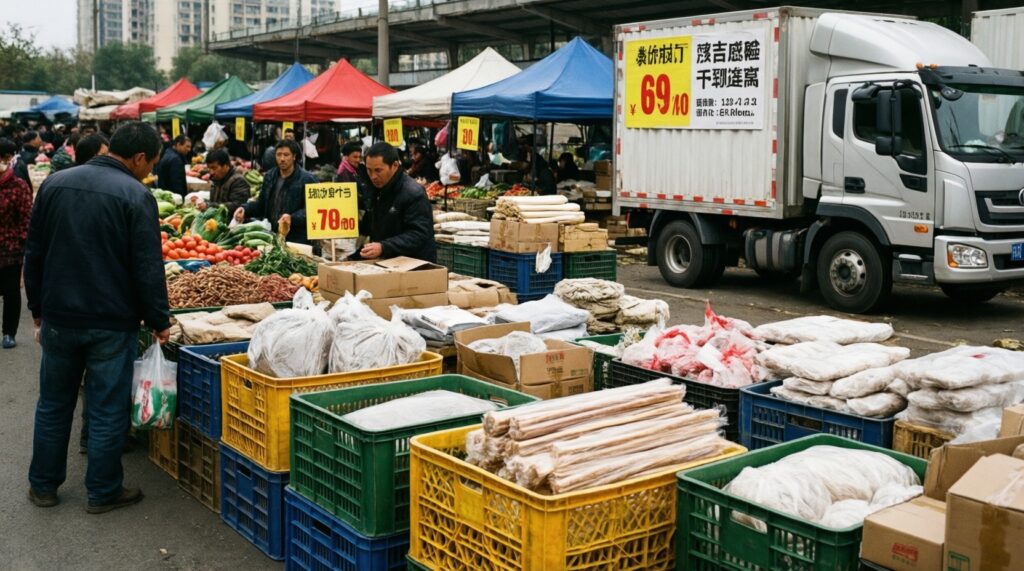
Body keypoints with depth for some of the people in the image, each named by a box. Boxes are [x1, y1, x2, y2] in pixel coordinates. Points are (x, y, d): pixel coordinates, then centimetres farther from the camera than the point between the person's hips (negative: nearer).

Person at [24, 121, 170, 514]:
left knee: (53, 405, 17)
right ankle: (103, 493, 17)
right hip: (111, 323, -5)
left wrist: (39, 309, 18)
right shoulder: (135, 196, -14)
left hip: (59, 318, 5)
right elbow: (148, 269, -15)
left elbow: (34, 254, 9)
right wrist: (159, 321, -4)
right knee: (108, 411, 7)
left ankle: (43, 486, 28)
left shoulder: (55, 183, 3)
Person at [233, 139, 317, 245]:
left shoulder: (307, 179, -7)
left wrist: (292, 218, -29)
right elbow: (261, 204, 22)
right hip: (271, 237, 6)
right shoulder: (270, 176, 14)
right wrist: (245, 209, 4)